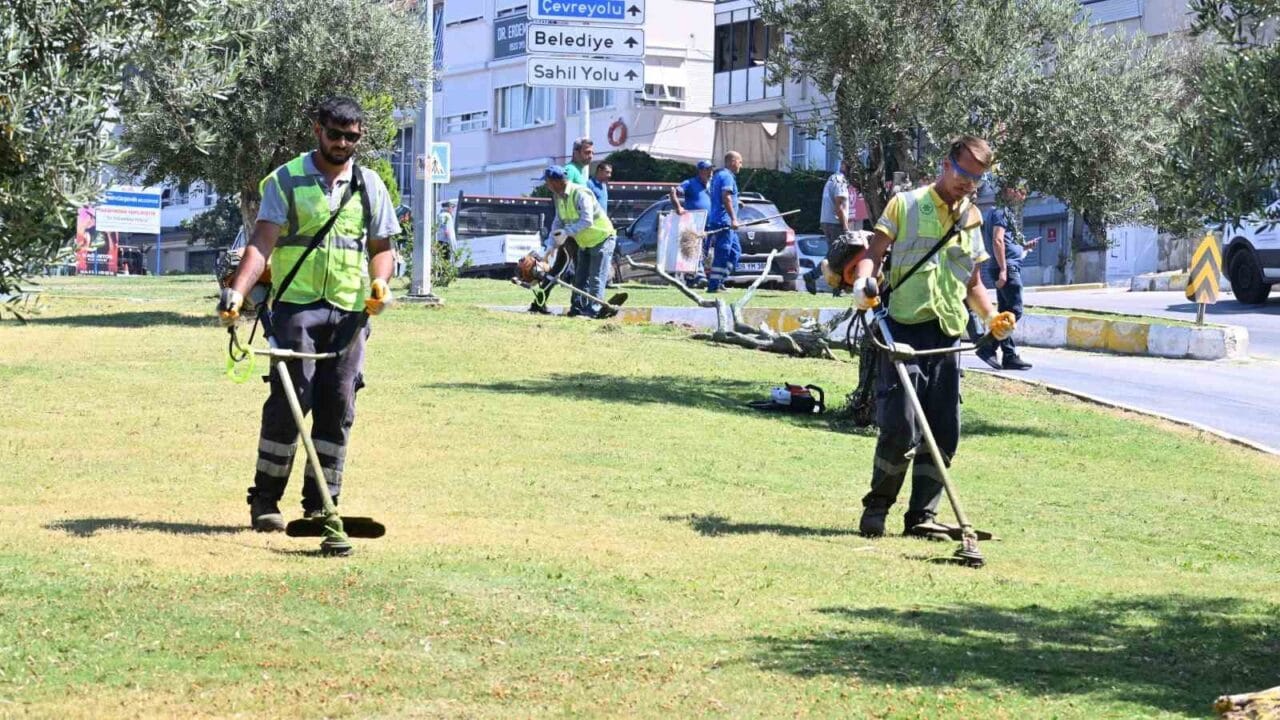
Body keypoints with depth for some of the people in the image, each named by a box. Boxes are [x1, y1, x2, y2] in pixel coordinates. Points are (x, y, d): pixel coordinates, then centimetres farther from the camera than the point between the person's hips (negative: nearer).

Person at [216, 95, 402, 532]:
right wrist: (237, 290, -21)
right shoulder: (286, 181, 3)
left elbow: (381, 247, 18)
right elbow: (263, 241, -7)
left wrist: (379, 283, -3)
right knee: (290, 398, -11)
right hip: (296, 304, -3)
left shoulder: (370, 186, 14)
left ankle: (321, 504, 8)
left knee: (338, 405, 1)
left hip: (350, 310, 3)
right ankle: (265, 500, -2)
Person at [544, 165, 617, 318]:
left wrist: (567, 232, -36)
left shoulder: (580, 194, -27)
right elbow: (558, 221, 7)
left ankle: (592, 310, -14)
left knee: (596, 278, -11)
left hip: (602, 238, -9)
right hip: (584, 242, 9)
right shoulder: (559, 197, 1)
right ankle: (577, 308, 12)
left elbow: (587, 220, -34)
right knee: (580, 278, 8)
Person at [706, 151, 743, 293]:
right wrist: (733, 218, -26)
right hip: (724, 221, -10)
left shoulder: (718, 175, 21)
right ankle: (714, 285, -9)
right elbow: (726, 197, -22)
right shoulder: (727, 176, -11)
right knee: (722, 254, -9)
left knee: (735, 250, 14)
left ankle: (718, 280, 13)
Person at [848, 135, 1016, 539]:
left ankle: (922, 516, 11)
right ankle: (876, 507, 5)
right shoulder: (906, 204, 5)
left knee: (944, 433, 2)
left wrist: (991, 316, 9)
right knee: (900, 426, -13)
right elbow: (875, 250, -1)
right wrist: (863, 281, -22)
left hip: (947, 335, 5)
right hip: (904, 328, -5)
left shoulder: (972, 219, 19)